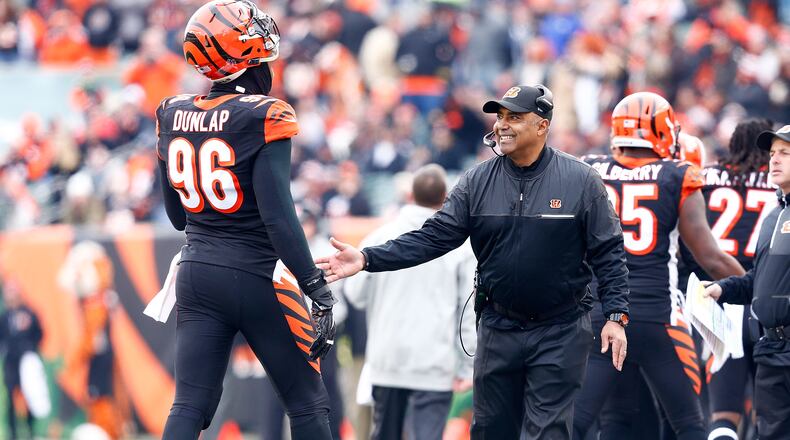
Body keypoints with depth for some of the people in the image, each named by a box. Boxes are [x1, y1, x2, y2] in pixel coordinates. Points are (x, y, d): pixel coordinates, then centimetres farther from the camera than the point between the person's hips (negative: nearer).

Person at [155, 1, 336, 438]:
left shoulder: (173, 116, 4)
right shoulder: (263, 116, -15)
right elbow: (277, 213, -21)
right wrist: (318, 293, -19)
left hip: (197, 273, 6)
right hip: (256, 279, -5)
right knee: (307, 404, 7)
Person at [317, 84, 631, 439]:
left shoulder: (580, 180, -6)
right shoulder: (477, 182, 2)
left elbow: (608, 253, -3)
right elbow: (433, 237, -2)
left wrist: (616, 315, -11)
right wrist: (368, 259, -13)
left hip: (559, 332, -4)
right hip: (498, 328, 4)